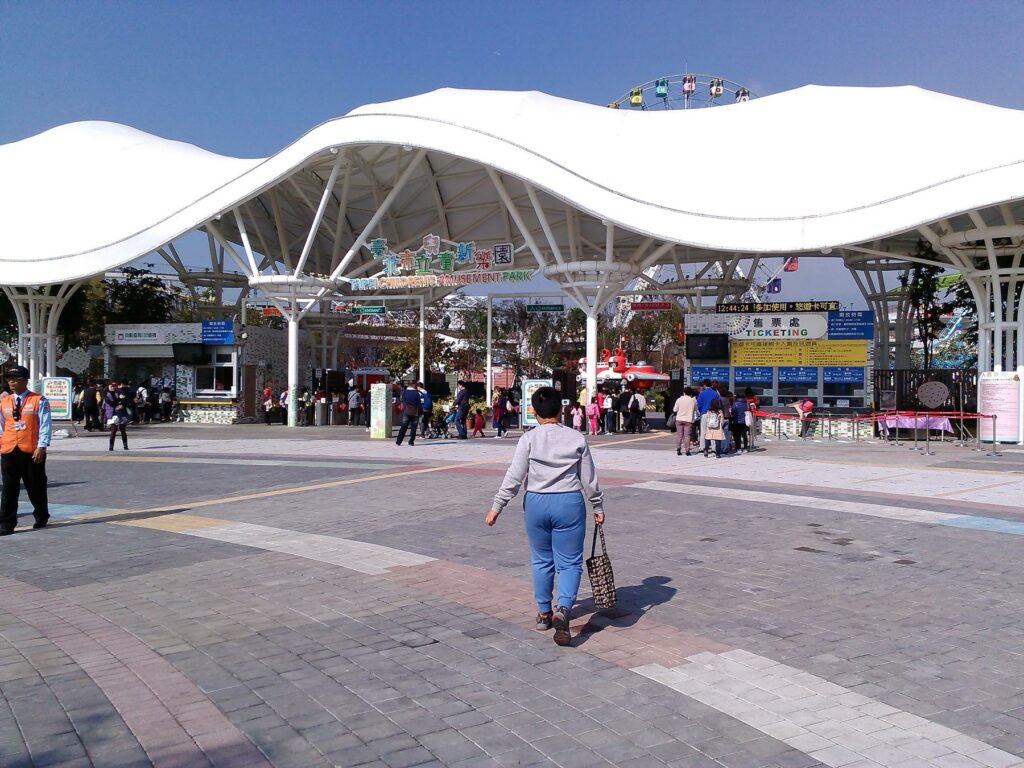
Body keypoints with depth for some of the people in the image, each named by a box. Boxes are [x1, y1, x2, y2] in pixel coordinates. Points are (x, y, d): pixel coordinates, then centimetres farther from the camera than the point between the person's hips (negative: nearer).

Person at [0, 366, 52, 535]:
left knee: (36, 487, 10)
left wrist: (42, 446, -16)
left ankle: (41, 517, 30)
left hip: (32, 451, -3)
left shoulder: (38, 401, -4)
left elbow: (45, 425, -8)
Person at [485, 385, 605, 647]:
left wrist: (497, 506, -1)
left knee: (541, 560, 17)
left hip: (536, 503, 1)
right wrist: (598, 506, 16)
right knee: (570, 562, 5)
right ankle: (562, 609, -17)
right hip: (569, 503, 0)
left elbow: (514, 477, -8)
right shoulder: (577, 438, -1)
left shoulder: (529, 439, -5)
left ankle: (544, 613, 27)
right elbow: (589, 478, 4)